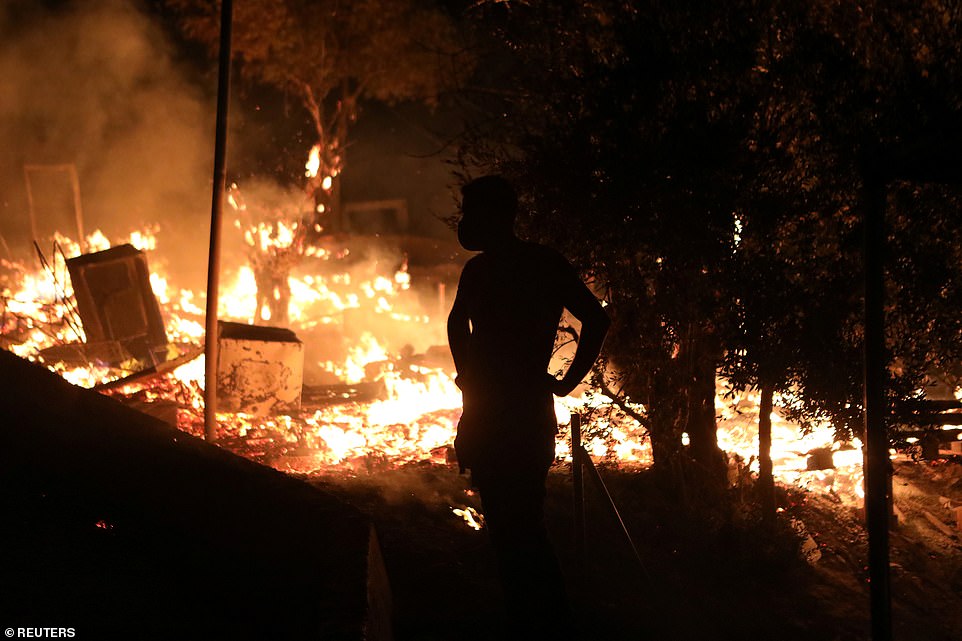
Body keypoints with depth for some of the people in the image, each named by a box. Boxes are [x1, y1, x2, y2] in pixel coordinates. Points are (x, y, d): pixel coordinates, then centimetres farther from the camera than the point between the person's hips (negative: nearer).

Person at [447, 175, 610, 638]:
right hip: (485, 417, 8)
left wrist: (566, 383, -5)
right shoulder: (478, 270, 12)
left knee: (519, 532, -9)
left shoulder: (543, 265, -9)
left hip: (523, 415, -8)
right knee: (506, 530, 13)